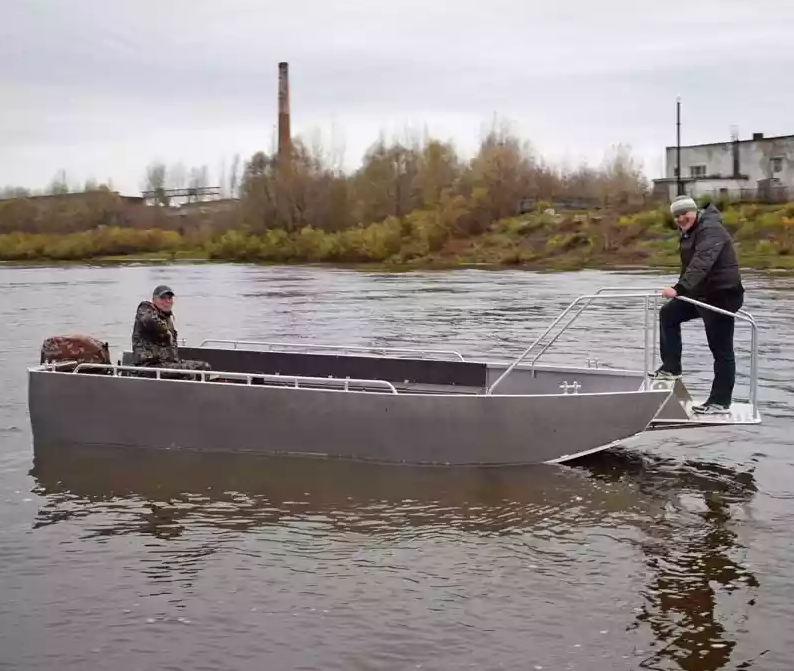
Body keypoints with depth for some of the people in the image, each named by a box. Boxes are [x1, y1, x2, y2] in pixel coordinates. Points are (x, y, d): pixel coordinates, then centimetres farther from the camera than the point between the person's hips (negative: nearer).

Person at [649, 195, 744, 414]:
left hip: (722, 294, -10)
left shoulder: (711, 230, -22)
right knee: (668, 314, 14)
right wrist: (681, 287, 28)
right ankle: (671, 367, 20)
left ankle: (720, 402, 3)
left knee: (721, 349, -3)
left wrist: (679, 288, -46)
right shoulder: (690, 231, 10)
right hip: (699, 292, 10)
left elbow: (702, 263, -37)